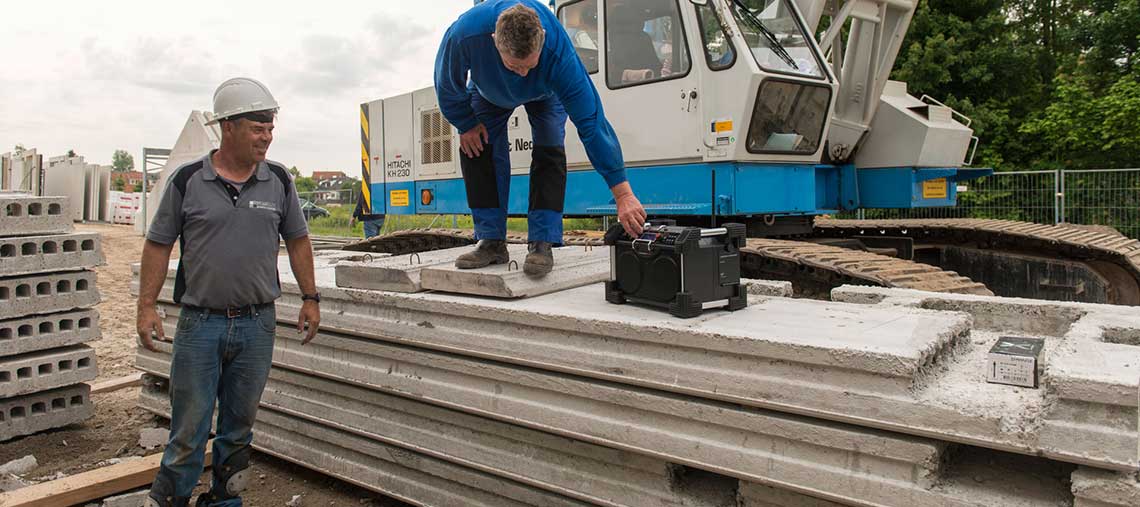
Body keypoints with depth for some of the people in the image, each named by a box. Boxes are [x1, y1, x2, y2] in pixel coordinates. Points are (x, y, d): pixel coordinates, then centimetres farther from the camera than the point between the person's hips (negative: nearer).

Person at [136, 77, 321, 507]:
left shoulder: (279, 180, 3)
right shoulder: (188, 180, -3)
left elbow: (297, 241, 10)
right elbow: (158, 245, 3)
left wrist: (310, 298, 8)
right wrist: (147, 305, -1)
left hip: (257, 323, 2)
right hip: (199, 322, -2)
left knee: (240, 423, 13)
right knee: (189, 427, 3)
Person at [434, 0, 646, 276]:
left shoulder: (558, 52, -46)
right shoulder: (464, 34, -44)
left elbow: (591, 121, -47)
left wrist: (623, 194, -48)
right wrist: (467, 124, -11)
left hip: (544, 92, -2)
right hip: (489, 90, 2)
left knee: (549, 148, -23)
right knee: (475, 147, -13)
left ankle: (541, 244, -19)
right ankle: (491, 242, -6)